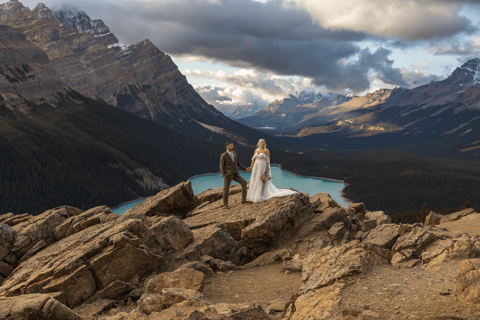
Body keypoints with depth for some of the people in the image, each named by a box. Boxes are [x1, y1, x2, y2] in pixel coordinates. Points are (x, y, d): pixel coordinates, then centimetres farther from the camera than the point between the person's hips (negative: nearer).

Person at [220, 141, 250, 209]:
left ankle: (244, 199, 0)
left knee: (244, 183, -5)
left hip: (235, 174, 6)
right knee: (226, 189, 3)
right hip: (228, 175, -6)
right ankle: (225, 204, 20)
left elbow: (238, 163, 15)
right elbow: (221, 167, -10)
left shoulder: (234, 153, 7)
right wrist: (224, 176, -17)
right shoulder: (223, 156, -13)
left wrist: (245, 169, 8)